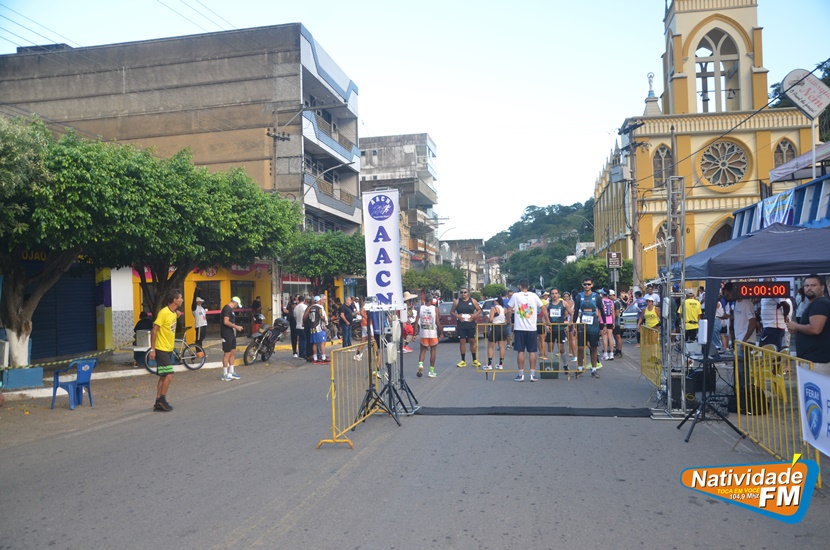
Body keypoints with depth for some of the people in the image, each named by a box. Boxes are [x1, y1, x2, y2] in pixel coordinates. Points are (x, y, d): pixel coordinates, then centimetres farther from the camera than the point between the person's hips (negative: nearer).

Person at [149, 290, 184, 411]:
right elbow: (154, 331, -17)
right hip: (161, 349, -9)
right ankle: (162, 400, -1)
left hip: (169, 349, 9)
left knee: (163, 376, 10)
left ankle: (158, 403, 15)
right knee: (169, 375, -11)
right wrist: (152, 349, -19)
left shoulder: (174, 313, 7)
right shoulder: (163, 313, -17)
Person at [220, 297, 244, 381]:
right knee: (227, 353, -5)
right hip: (226, 334, -10)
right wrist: (236, 326, -16)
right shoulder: (227, 308, -15)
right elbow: (226, 322, -24)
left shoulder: (230, 309, 16)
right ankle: (225, 375, 3)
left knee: (233, 352, 14)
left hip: (231, 334, 10)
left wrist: (235, 326, 11)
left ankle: (231, 372, 22)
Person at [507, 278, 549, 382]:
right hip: (532, 328, 2)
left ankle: (521, 375, 3)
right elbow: (544, 310, 4)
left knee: (521, 351, 2)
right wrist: (547, 324, 10)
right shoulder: (534, 296, 4)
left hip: (519, 328, -1)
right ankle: (533, 374, 6)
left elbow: (509, 311, -2)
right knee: (532, 351, 6)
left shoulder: (515, 296, -2)